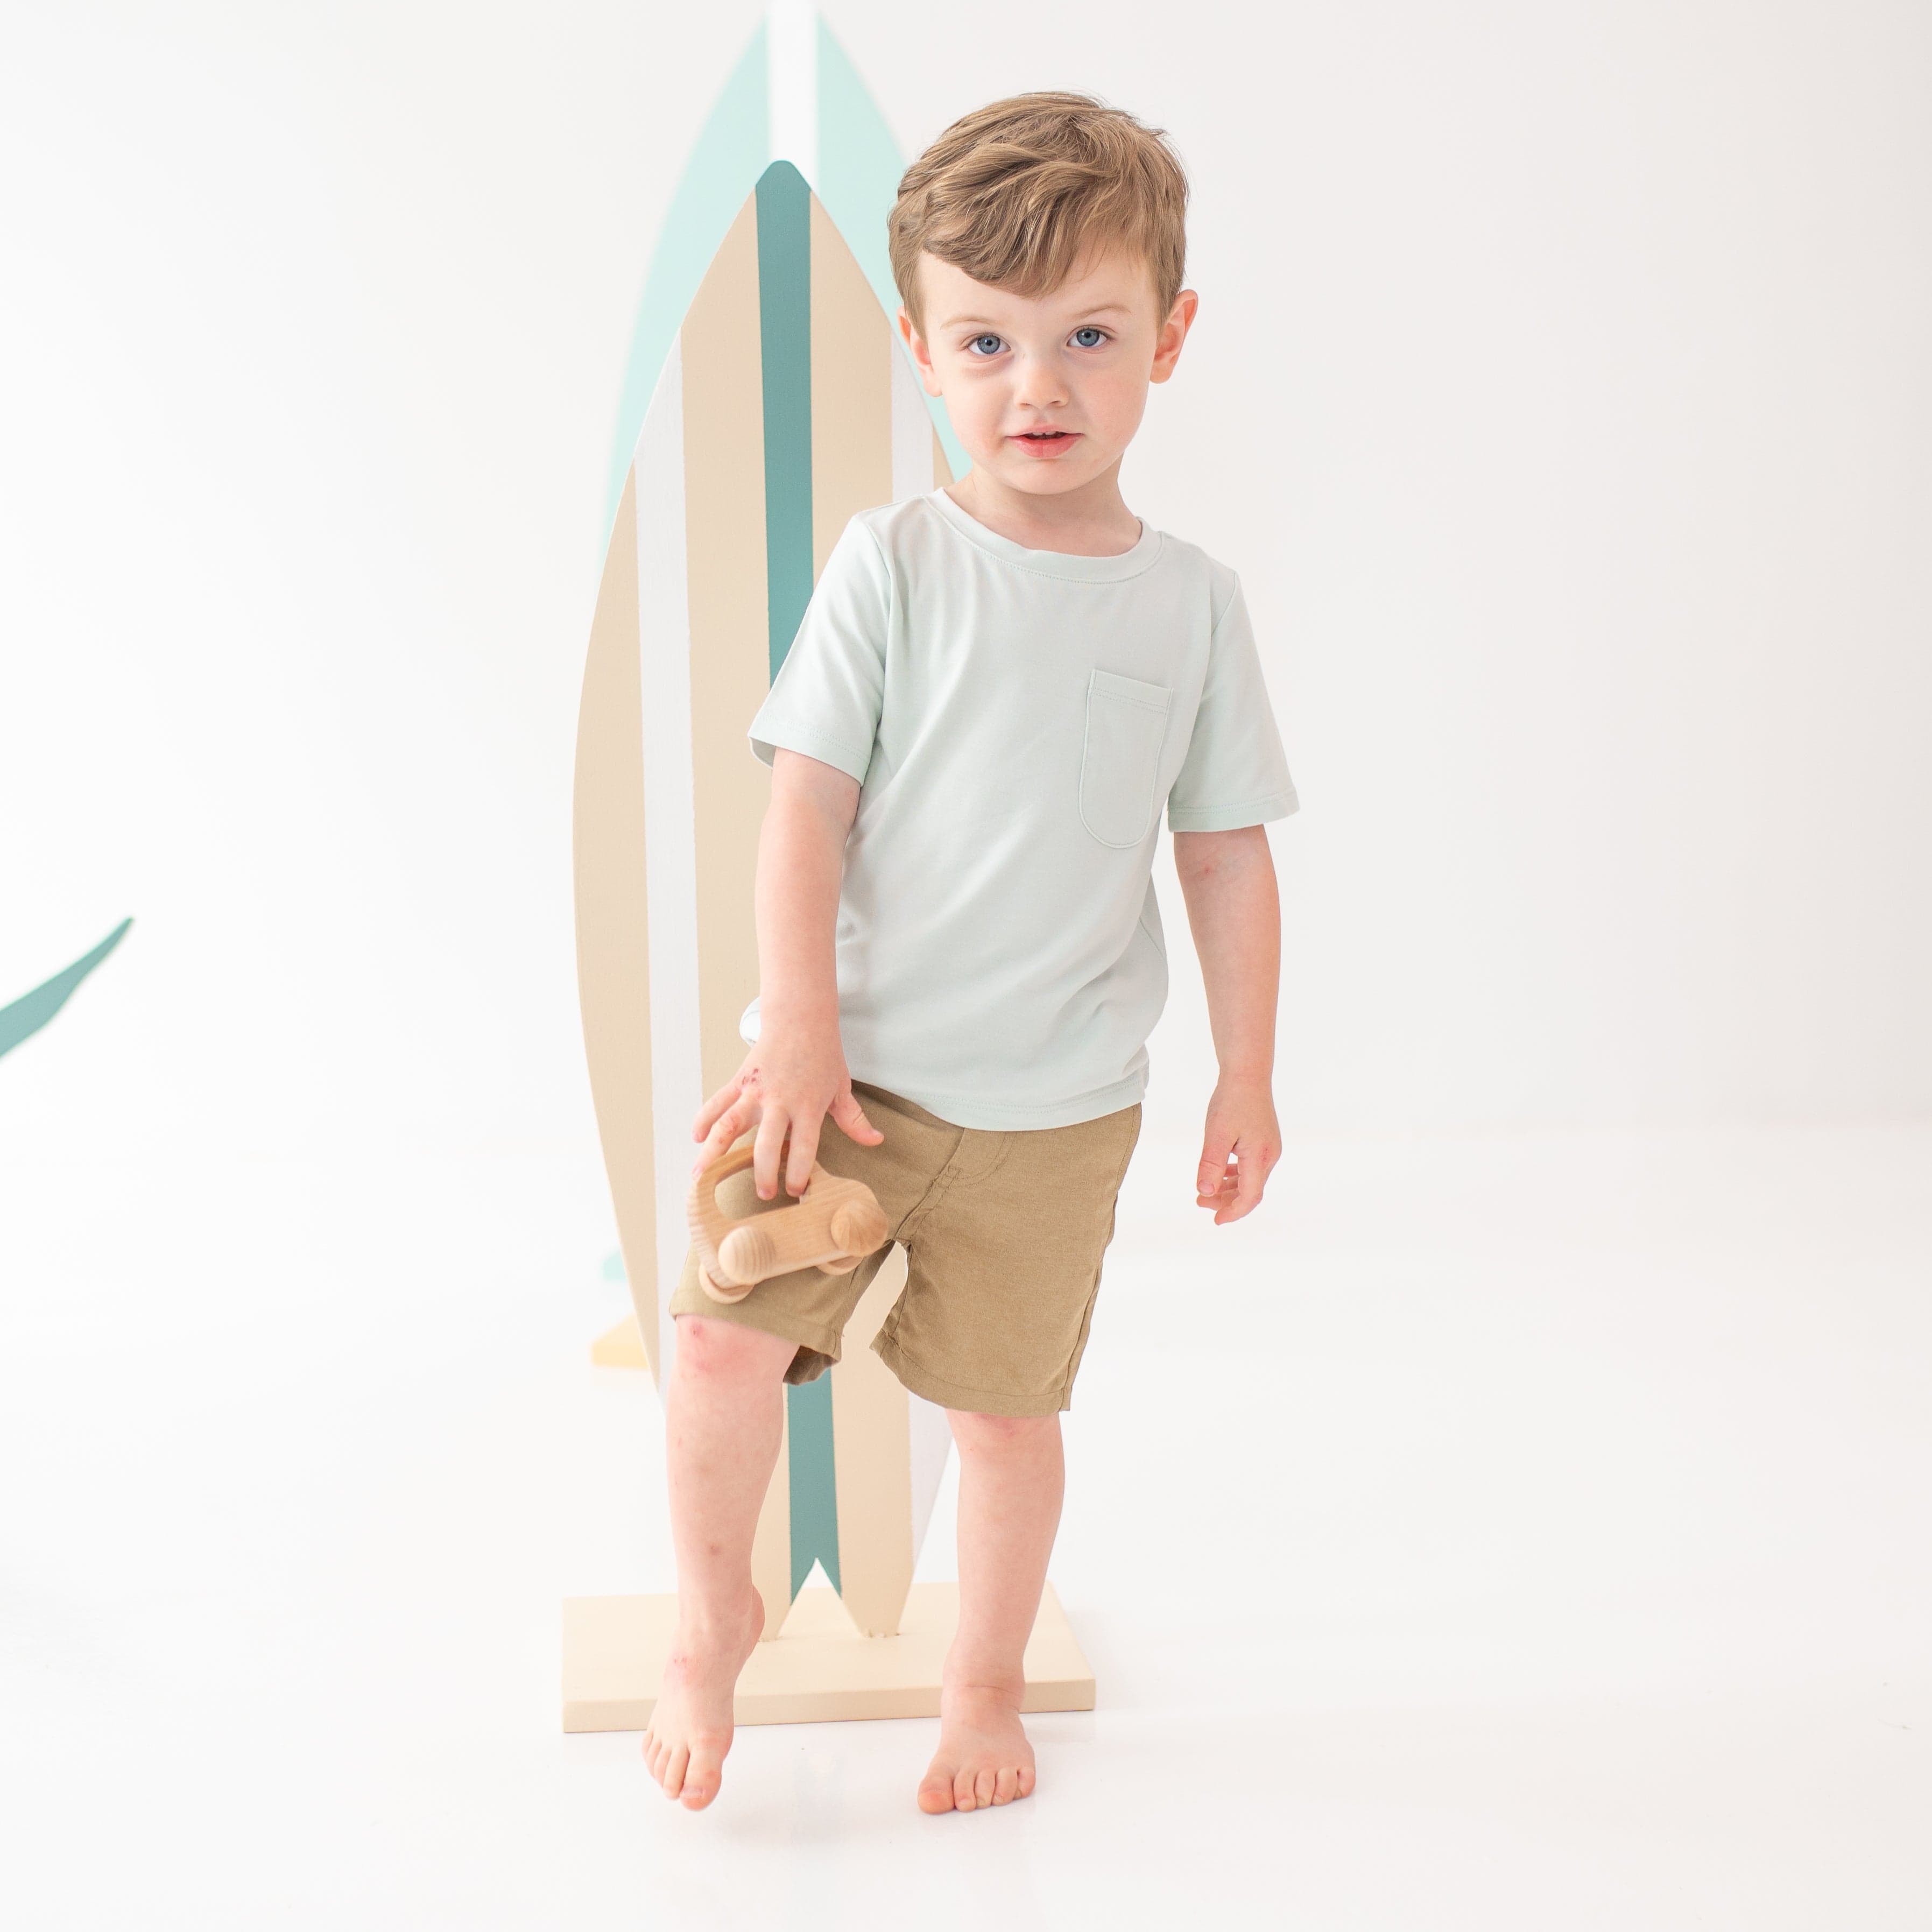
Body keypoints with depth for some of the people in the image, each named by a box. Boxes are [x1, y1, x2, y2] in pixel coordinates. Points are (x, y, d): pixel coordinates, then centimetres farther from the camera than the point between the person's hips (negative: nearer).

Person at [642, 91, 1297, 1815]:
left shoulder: (1190, 601, 1)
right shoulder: (894, 564, -4)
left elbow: (1228, 852, 7)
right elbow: (806, 803, -6)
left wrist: (1248, 1075, 6)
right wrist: (799, 1026, -14)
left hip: (1057, 1104, 1)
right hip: (855, 1062, -1)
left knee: (1006, 1404, 9)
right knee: (725, 1340, -12)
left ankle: (986, 1685, 35)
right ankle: (714, 1611, 17)